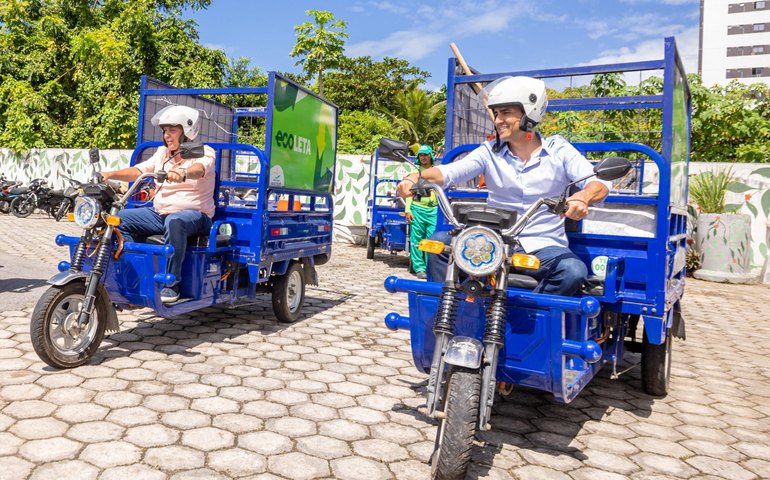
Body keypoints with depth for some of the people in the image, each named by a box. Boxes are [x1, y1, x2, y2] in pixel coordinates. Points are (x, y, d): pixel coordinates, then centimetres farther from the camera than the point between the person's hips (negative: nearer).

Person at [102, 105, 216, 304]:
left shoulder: (204, 152, -4)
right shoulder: (162, 153, 17)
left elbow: (199, 169, -28)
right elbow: (138, 171, 8)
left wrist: (182, 173, -50)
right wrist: (110, 174, -9)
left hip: (195, 214, -7)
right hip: (159, 213, 7)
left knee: (174, 221, -40)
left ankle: (171, 284, -30)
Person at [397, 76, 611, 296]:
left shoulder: (558, 150, 0)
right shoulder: (490, 151, 4)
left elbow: (599, 183, -11)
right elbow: (449, 171, -9)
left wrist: (583, 197, -36)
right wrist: (416, 177, -31)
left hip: (544, 246, -1)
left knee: (573, 271, -33)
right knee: (439, 243, -19)